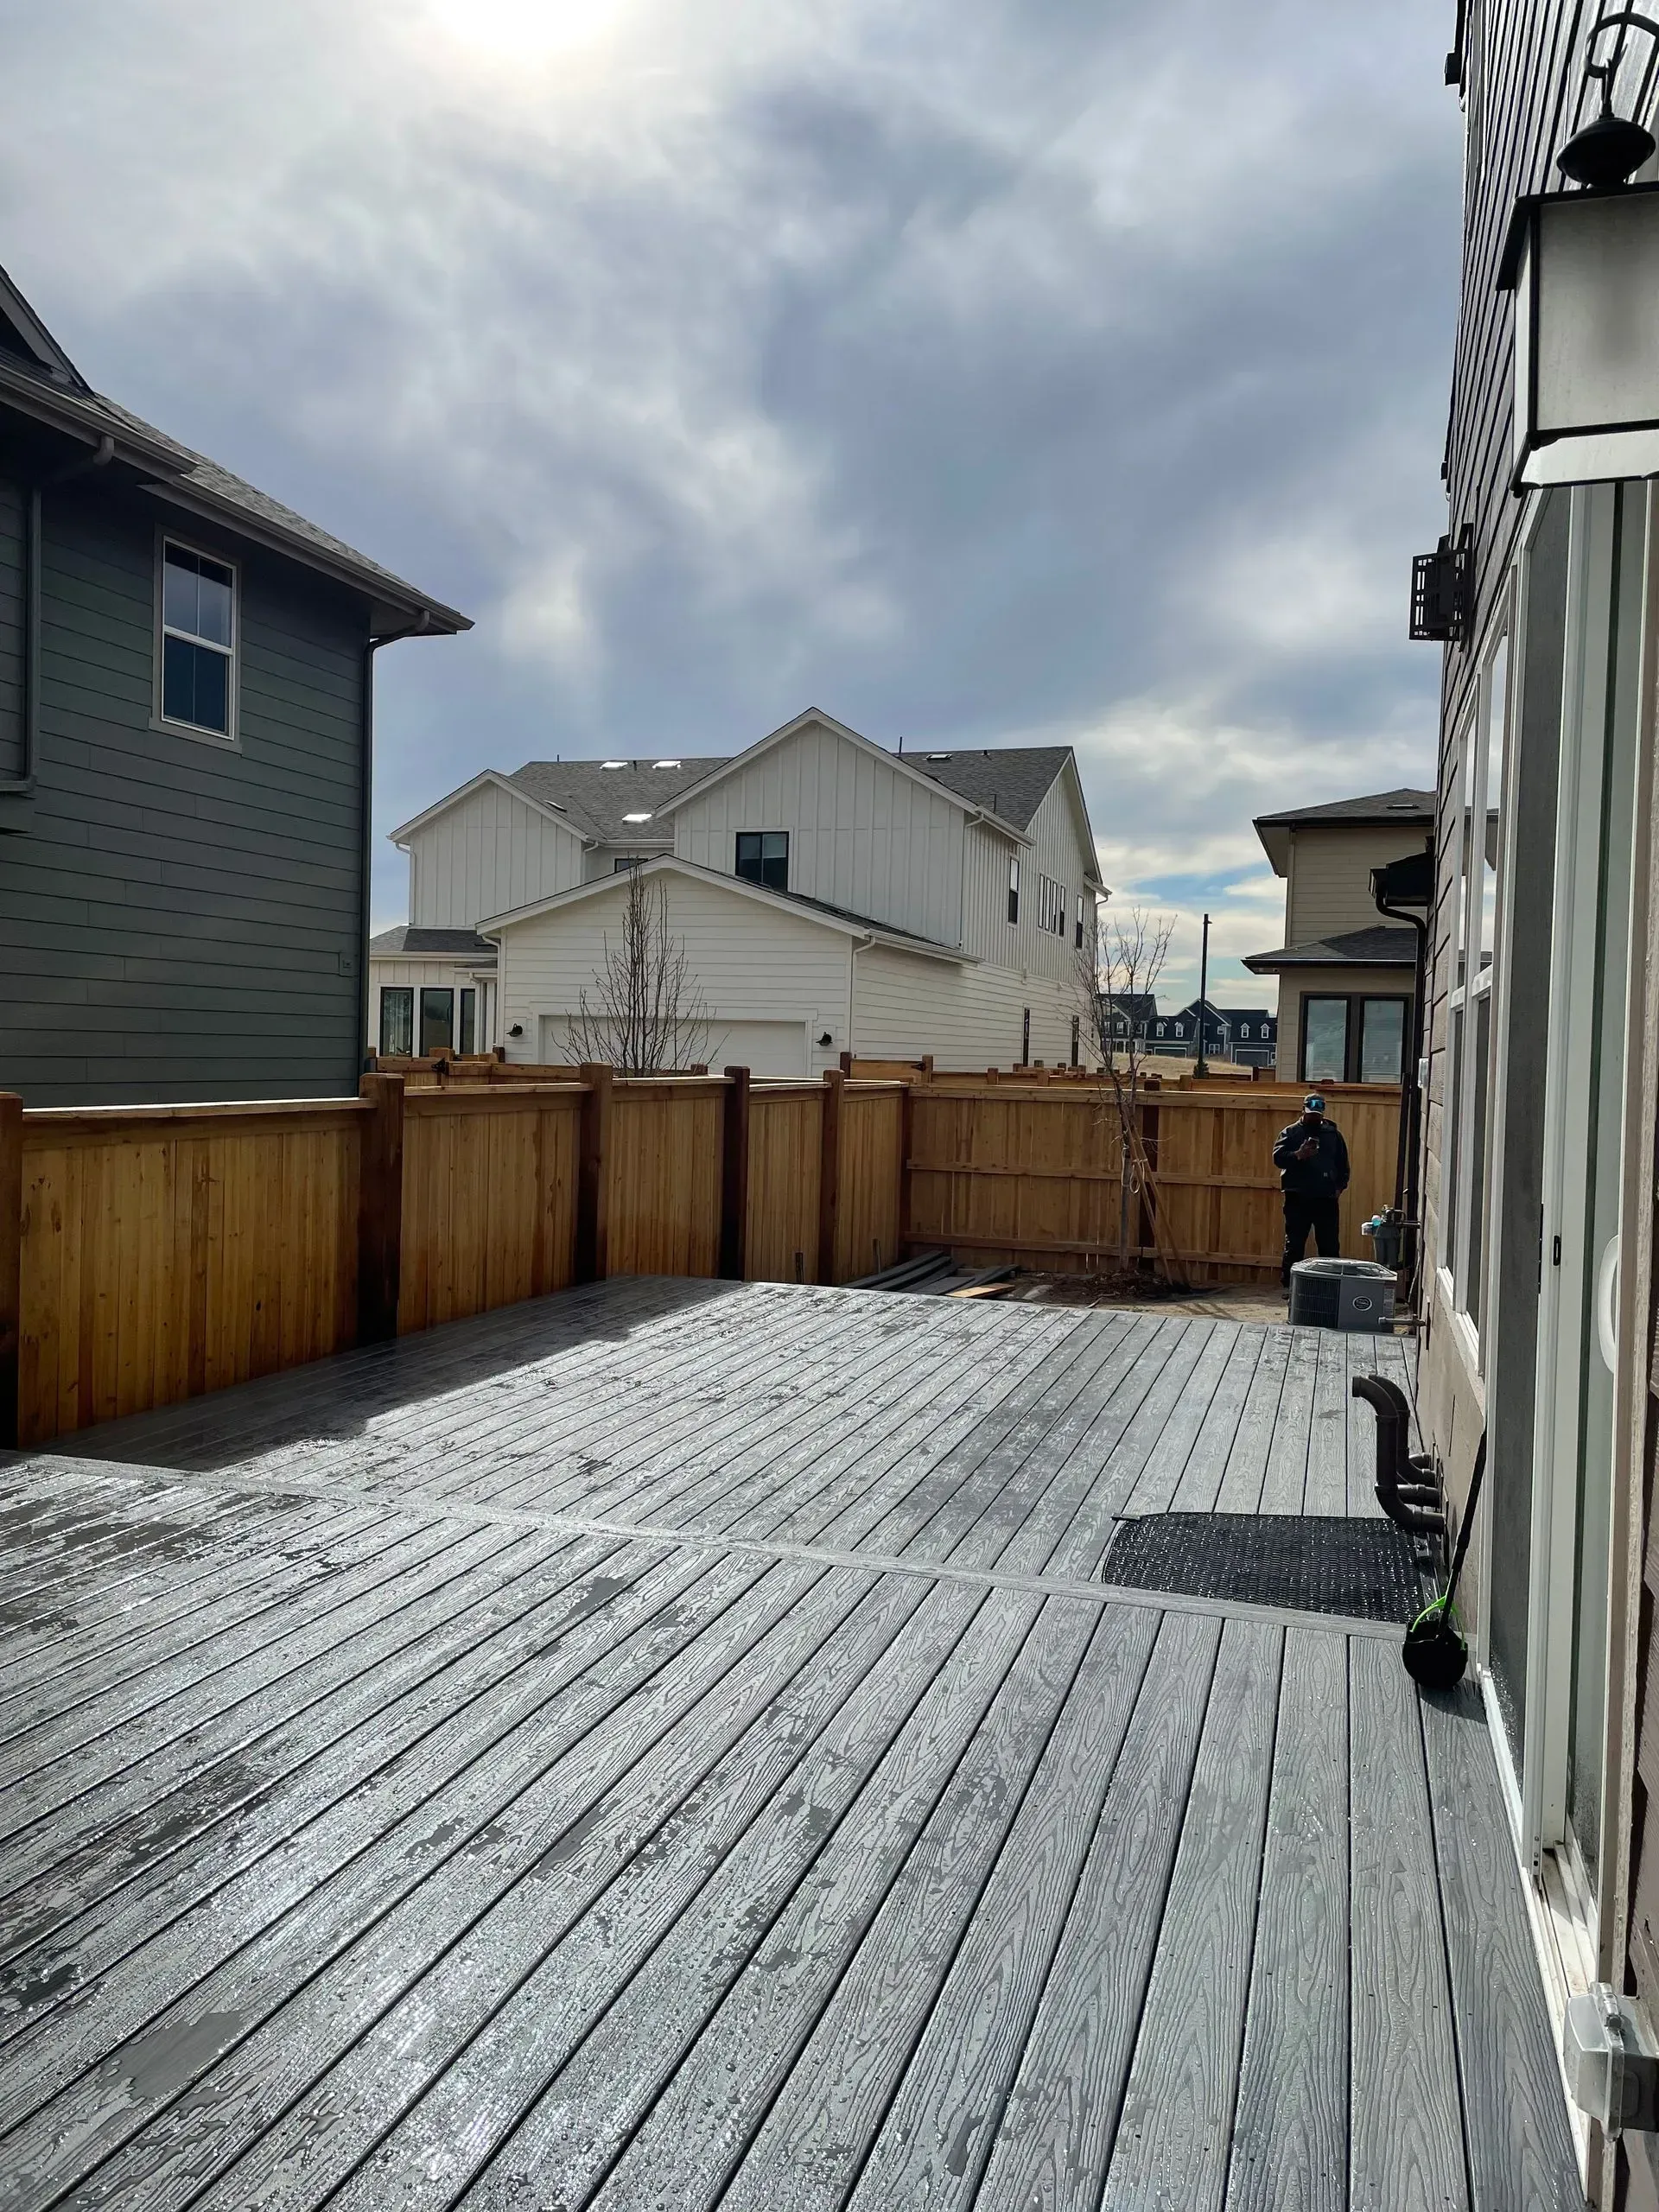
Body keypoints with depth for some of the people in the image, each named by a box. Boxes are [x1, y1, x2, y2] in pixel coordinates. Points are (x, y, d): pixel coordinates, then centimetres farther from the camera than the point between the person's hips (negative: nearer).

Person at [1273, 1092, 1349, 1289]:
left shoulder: (1333, 1133, 12)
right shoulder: (1290, 1132, 4)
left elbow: (1343, 1163, 17)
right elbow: (1278, 1157, -7)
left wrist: (1340, 1186, 4)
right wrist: (1298, 1155, -25)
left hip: (1326, 1199, 2)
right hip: (1298, 1199, -2)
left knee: (1330, 1247, 5)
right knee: (1294, 1246, 3)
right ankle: (1290, 1286, 8)